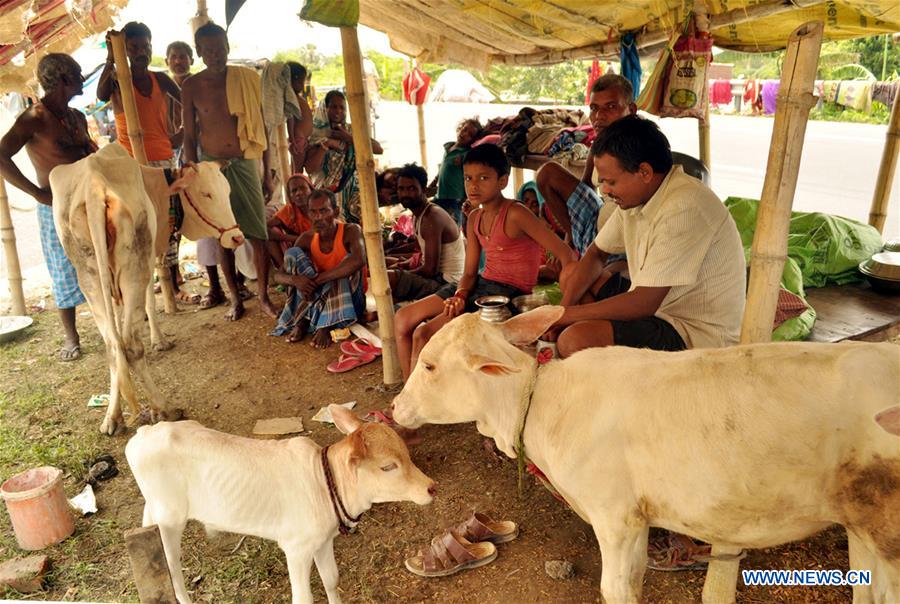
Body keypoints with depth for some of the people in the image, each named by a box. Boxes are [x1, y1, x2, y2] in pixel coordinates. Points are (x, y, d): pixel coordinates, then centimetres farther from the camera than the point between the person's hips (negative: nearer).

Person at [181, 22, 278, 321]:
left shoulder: (248, 79, 1)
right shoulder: (191, 86, 0)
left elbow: (261, 128, 5)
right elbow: (189, 136, 3)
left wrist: (267, 173, 3)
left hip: (245, 164, 0)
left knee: (258, 234, -1)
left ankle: (264, 296, 12)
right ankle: (235, 298, 17)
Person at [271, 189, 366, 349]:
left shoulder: (350, 231, -18)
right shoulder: (307, 238, -5)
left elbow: (359, 260, -41)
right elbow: (278, 275, -7)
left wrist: (317, 279, -37)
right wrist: (295, 279, -32)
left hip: (347, 300, -3)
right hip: (315, 298, 3)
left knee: (349, 263, -30)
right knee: (293, 252, -12)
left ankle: (326, 326, -28)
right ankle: (301, 320, -19)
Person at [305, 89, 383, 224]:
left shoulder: (352, 131, 8)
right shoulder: (317, 135, 0)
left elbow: (379, 149, -6)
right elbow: (310, 169, -12)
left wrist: (349, 138, -9)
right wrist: (325, 144, -15)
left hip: (350, 189, 2)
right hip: (328, 192, -2)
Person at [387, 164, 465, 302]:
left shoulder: (431, 218, -20)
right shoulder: (417, 215, 11)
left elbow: (430, 269, -23)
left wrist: (403, 273, -9)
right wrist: (403, 266, 4)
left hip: (446, 283, -11)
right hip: (437, 276, 11)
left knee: (386, 279, -26)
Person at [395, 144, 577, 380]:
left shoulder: (515, 214, -16)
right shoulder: (475, 218, 8)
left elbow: (567, 255, -19)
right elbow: (470, 273, 8)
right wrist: (460, 295, -14)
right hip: (482, 284, 9)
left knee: (423, 334, -18)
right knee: (404, 318, 5)